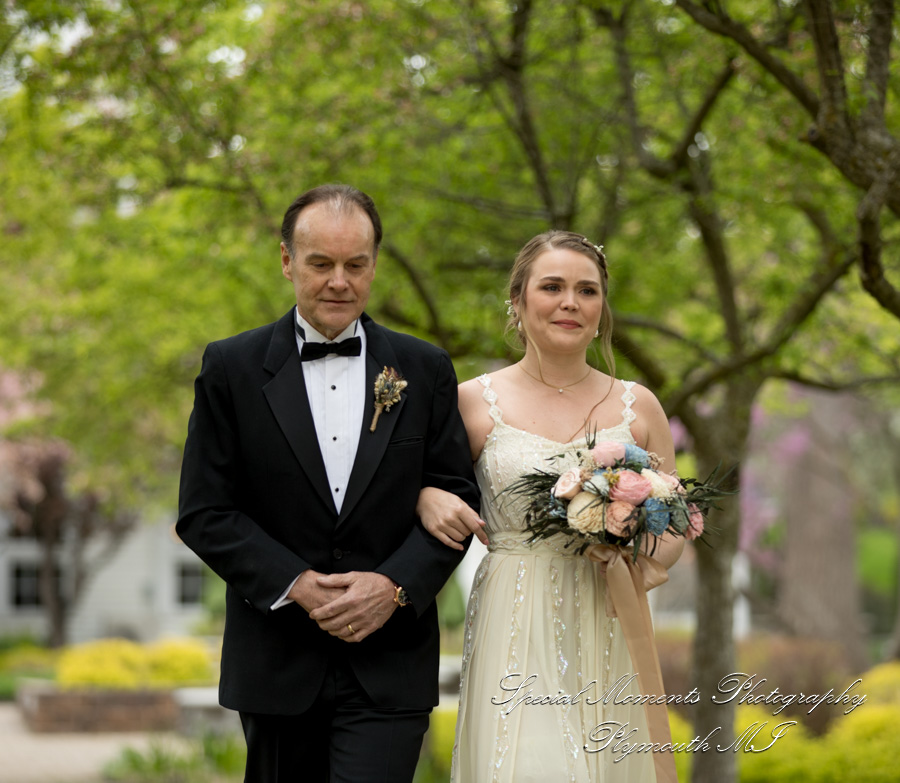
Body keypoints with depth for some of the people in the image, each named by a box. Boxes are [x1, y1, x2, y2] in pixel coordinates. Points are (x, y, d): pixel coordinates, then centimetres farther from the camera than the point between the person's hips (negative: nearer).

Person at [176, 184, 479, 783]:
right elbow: (205, 513, -3)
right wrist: (296, 585, -15)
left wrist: (394, 585, -13)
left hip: (389, 665, 0)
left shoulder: (425, 370, 5)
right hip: (277, 665, 1)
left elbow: (456, 497, 3)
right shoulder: (232, 368, 1)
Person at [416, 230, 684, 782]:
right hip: (515, 632, -2)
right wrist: (427, 501, -9)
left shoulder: (637, 406, 9)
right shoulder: (474, 401, 3)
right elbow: (419, 479, 13)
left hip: (608, 631, 2)